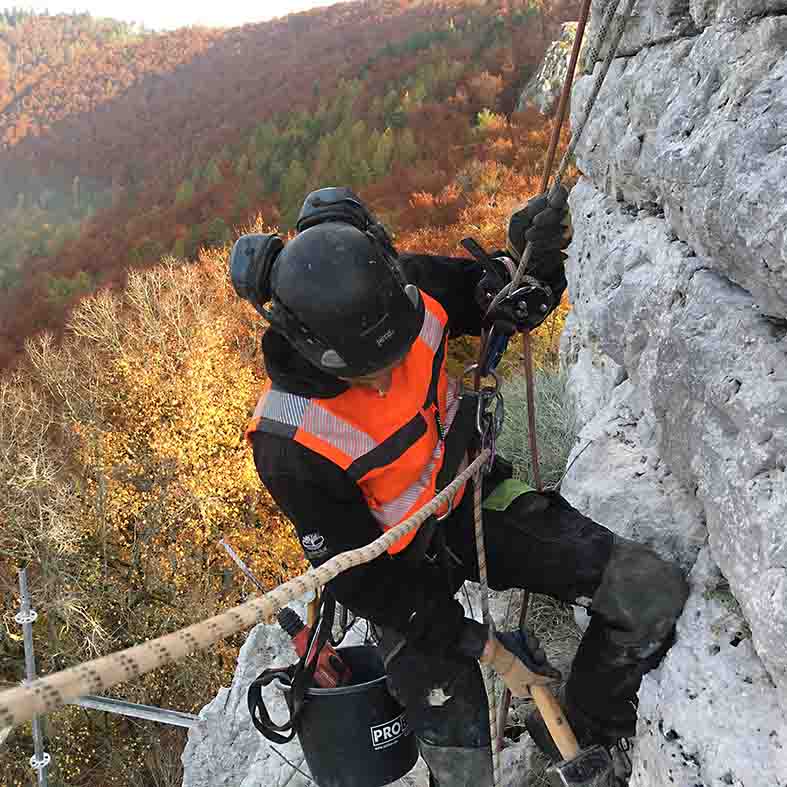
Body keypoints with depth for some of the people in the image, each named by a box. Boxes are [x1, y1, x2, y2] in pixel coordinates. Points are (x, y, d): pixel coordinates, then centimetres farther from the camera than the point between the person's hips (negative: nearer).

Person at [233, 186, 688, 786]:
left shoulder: (411, 287, -21)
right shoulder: (288, 442, -32)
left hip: (473, 494, 5)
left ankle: (586, 736, 20)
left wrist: (533, 256, -25)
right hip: (404, 569, -4)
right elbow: (358, 578, -19)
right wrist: (481, 644, -15)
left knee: (654, 593, -7)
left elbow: (513, 308, -1)